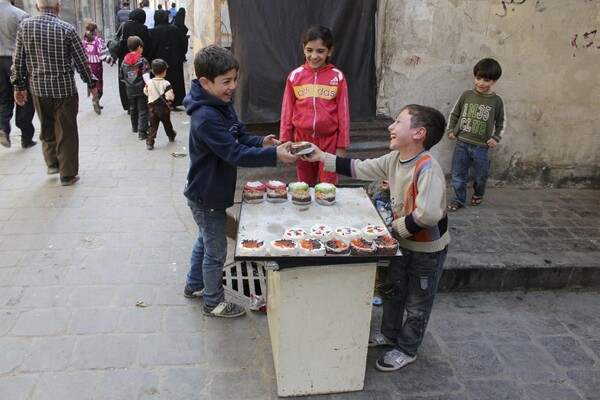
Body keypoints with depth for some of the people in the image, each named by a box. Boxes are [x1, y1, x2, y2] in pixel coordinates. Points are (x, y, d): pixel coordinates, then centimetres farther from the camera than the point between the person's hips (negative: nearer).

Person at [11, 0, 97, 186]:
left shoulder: (24, 26, -1)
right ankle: (68, 174, 10)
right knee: (66, 131, 5)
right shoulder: (66, 29, -11)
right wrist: (91, 83, 6)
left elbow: (18, 59, 3)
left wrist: (18, 85, 12)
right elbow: (82, 61, -7)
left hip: (38, 87, 4)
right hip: (64, 87, -3)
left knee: (47, 127, 22)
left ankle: (52, 162, 27)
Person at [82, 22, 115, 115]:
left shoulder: (84, 41, 1)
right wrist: (111, 61, -4)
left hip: (87, 66, 5)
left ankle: (96, 104, 21)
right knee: (99, 85, 2)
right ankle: (96, 100, -22)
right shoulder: (98, 41, -14)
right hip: (97, 66, -5)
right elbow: (102, 56, -17)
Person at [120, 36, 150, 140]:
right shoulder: (142, 60, -10)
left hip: (130, 89, 6)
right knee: (143, 110, -4)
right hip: (141, 89, -5)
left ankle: (135, 127, 38)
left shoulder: (125, 60, 5)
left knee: (133, 108, 23)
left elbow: (122, 75, 12)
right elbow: (145, 75, -20)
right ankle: (142, 132, -11)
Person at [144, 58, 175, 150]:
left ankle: (150, 142, -10)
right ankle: (171, 136, 44)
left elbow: (146, 92, 9)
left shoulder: (149, 83, -6)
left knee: (152, 126, 2)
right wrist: (172, 96, 0)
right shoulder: (166, 83, -16)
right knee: (167, 123, 22)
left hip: (152, 107, 1)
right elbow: (170, 96, -21)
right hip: (164, 108, -1)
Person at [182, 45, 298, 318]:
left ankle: (194, 285, 47)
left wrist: (260, 142, -11)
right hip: (207, 197, -10)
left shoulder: (223, 104, 1)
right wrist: (274, 155, -35)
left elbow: (239, 136, 9)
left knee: (206, 241, 26)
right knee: (216, 251, 7)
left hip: (209, 193, 10)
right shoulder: (206, 117, -30)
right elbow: (234, 153, -33)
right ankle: (213, 302, 27)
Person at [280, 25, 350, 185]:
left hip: (329, 141, -2)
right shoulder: (295, 76, -1)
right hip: (302, 140, 2)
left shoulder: (337, 77, -4)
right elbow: (287, 111, 4)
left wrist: (342, 146, -2)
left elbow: (343, 113, -2)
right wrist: (285, 142, 3)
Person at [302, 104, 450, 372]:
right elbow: (360, 169, 4)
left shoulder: (427, 169, -32)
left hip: (428, 248, -8)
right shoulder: (394, 159, -6)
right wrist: (323, 158, 2)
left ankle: (407, 349, 33)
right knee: (393, 289, 24)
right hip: (403, 240, 8)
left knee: (417, 302, 12)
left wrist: (399, 226, -23)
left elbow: (428, 215, -40)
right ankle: (390, 333, 47)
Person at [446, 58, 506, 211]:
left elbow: (501, 122, 7)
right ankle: (459, 200, 23)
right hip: (461, 143, 1)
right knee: (458, 175, 5)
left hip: (481, 147, -1)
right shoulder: (466, 95, 0)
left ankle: (478, 194, 40)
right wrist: (450, 130, 2)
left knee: (479, 176, 11)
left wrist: (496, 138, -3)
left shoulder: (496, 101, -3)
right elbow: (454, 114, 10)